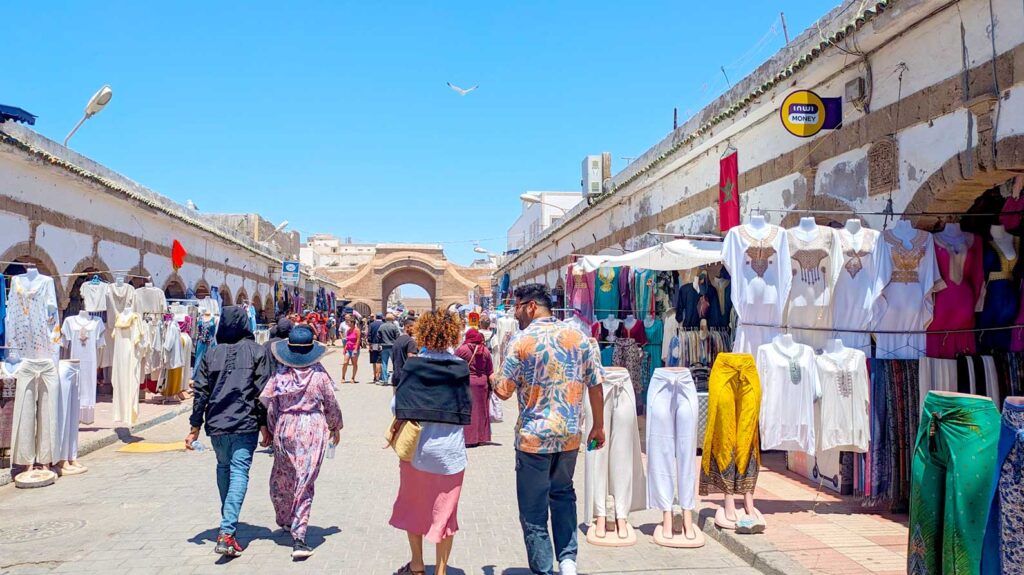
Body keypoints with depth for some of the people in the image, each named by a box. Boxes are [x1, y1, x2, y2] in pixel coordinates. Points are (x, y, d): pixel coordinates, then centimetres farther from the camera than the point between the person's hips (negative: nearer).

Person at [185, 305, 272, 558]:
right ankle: (227, 532, -16)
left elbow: (201, 392, 6)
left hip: (216, 423, 3)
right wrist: (264, 424, 3)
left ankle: (228, 522, 32)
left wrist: (195, 427, 11)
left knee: (223, 467, 22)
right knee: (239, 472, -5)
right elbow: (262, 391, -4)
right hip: (246, 423, -3)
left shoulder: (211, 353, 6)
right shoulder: (256, 351, -1)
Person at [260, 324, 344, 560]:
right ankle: (298, 537, -3)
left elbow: (271, 405, 1)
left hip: (285, 430, 2)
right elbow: (331, 405, 2)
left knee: (282, 479, 21)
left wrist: (270, 431, 16)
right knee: (304, 483, 1)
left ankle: (284, 521, 41)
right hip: (312, 432, -2)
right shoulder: (319, 374, -6)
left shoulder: (280, 374, -4)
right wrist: (335, 428, 19)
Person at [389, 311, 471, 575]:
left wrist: (396, 428, 11)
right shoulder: (460, 368, -5)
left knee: (413, 504, 19)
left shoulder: (412, 365, -7)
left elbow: (397, 406, -8)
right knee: (444, 511, 10)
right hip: (449, 449, 0)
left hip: (415, 447, 0)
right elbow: (466, 409, -1)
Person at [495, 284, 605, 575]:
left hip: (533, 437, -4)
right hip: (570, 435, 4)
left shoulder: (521, 340, -9)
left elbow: (504, 391, -7)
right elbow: (596, 385, 2)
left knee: (533, 508, 8)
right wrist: (598, 426, 12)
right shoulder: (579, 336, 0)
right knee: (563, 493, 24)